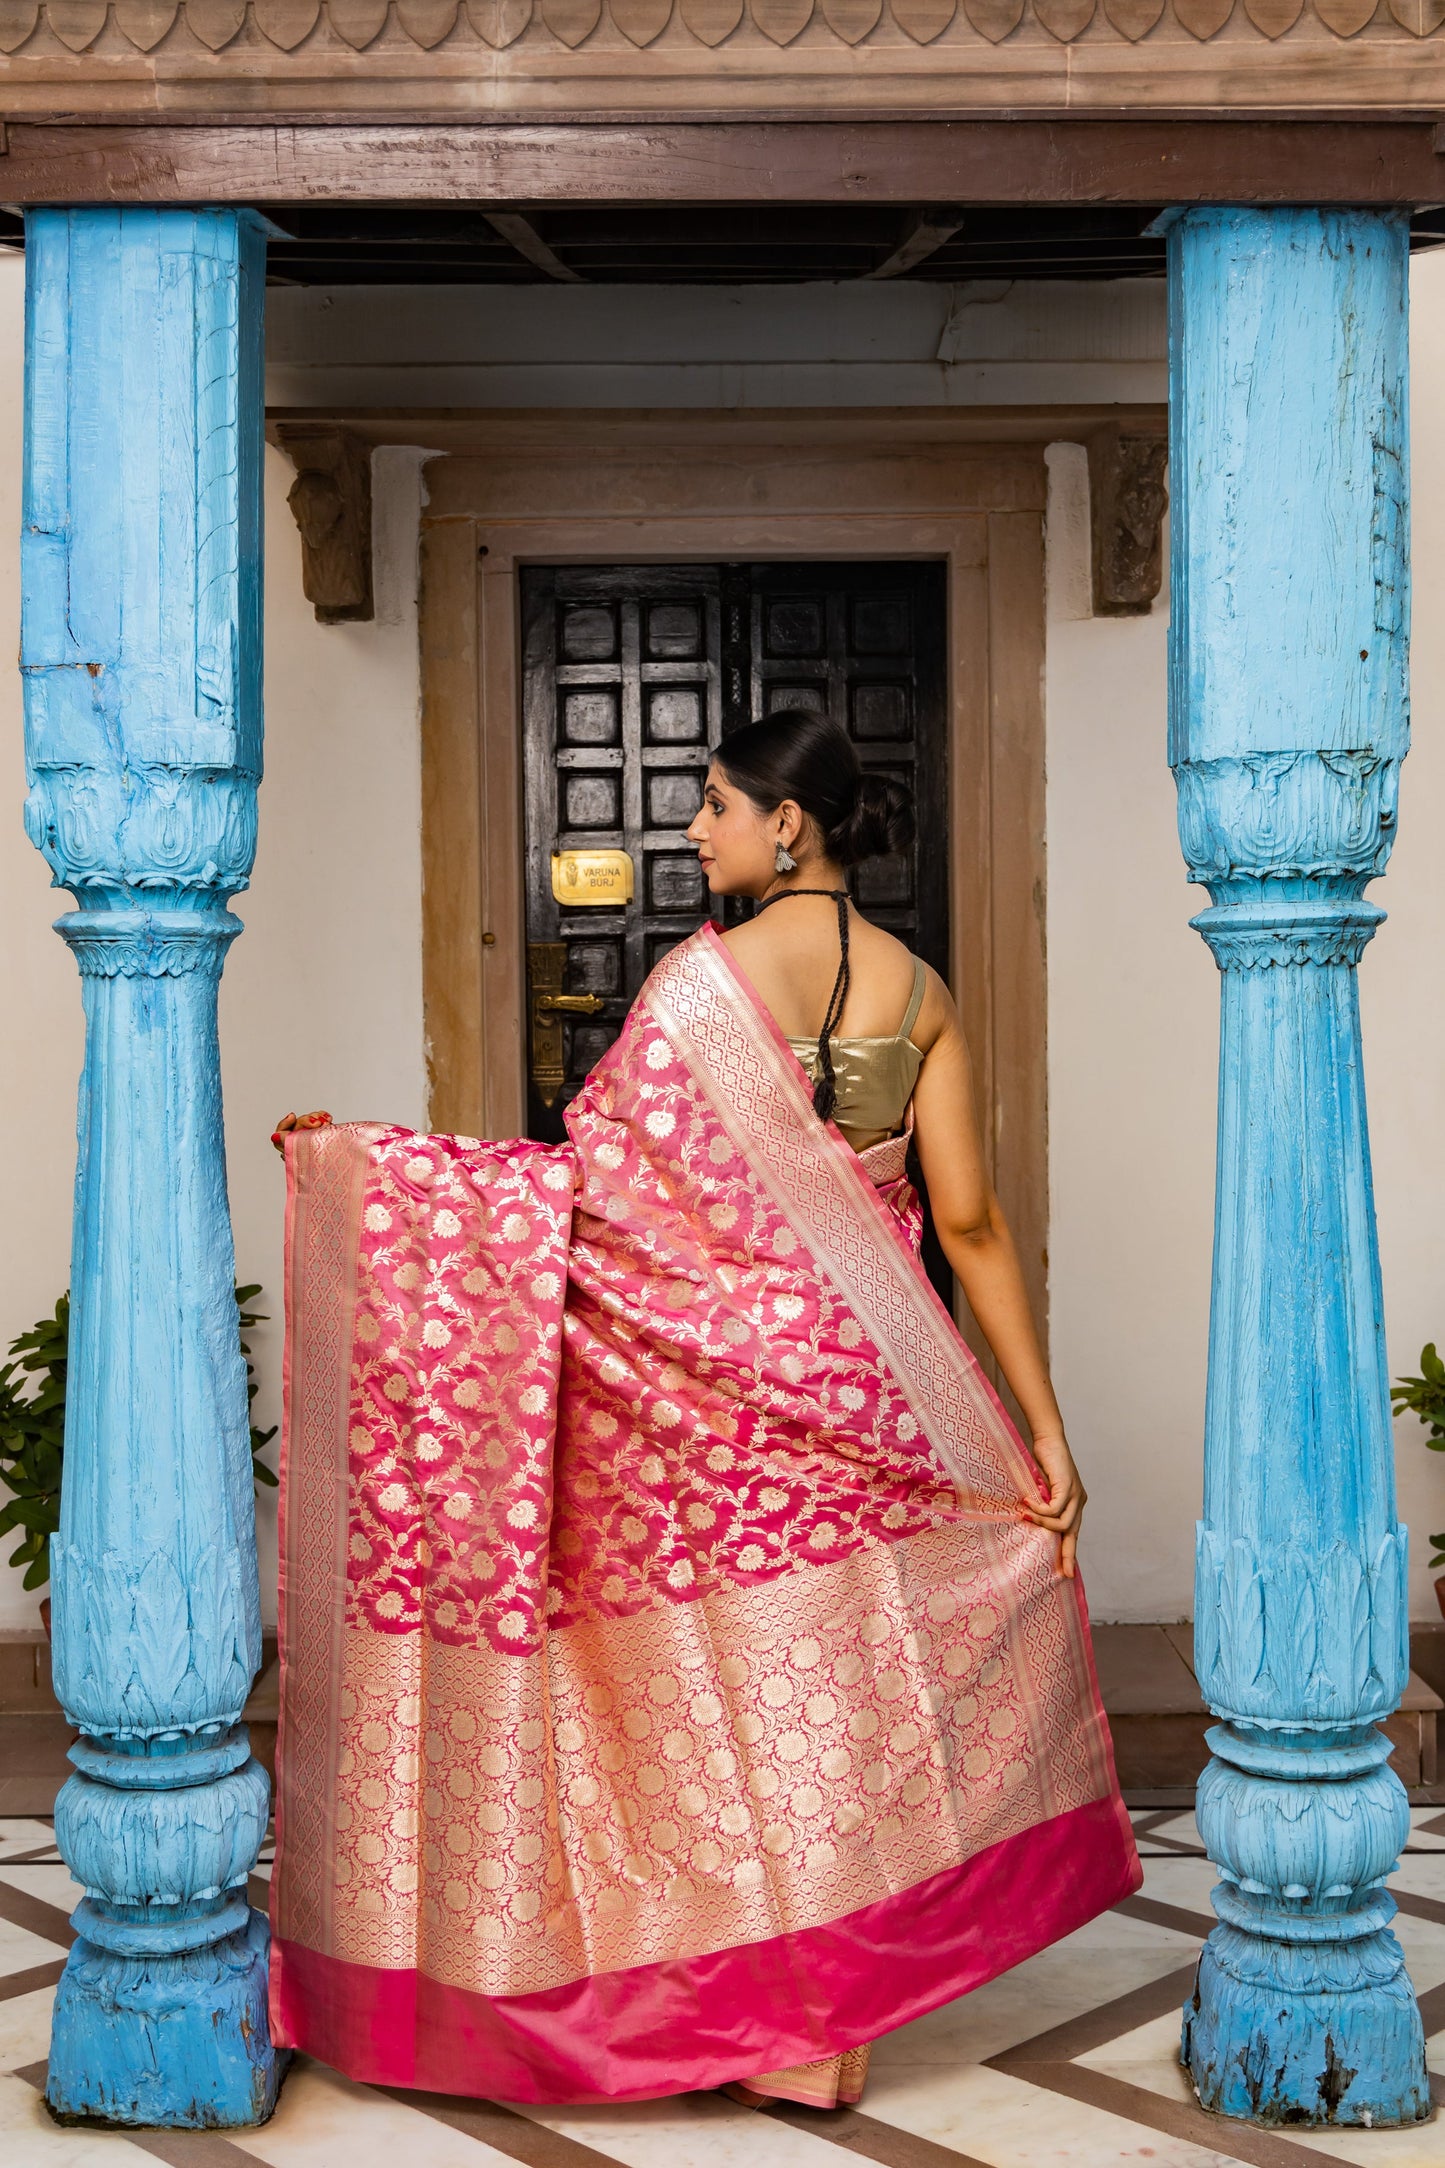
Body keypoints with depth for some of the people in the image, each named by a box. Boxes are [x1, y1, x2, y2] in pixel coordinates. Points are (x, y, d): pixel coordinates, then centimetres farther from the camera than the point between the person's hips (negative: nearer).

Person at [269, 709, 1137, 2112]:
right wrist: (1043, 1424, 2)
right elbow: (968, 1219, -1)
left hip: (710, 1378, -5)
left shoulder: (709, 973, -13)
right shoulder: (920, 992, 2)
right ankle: (839, 2019, 23)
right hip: (851, 1389, 5)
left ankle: (773, 2032, 19)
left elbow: (603, 1172, -15)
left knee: (738, 1685, 8)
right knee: (838, 1678, 14)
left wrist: (348, 1154, -9)